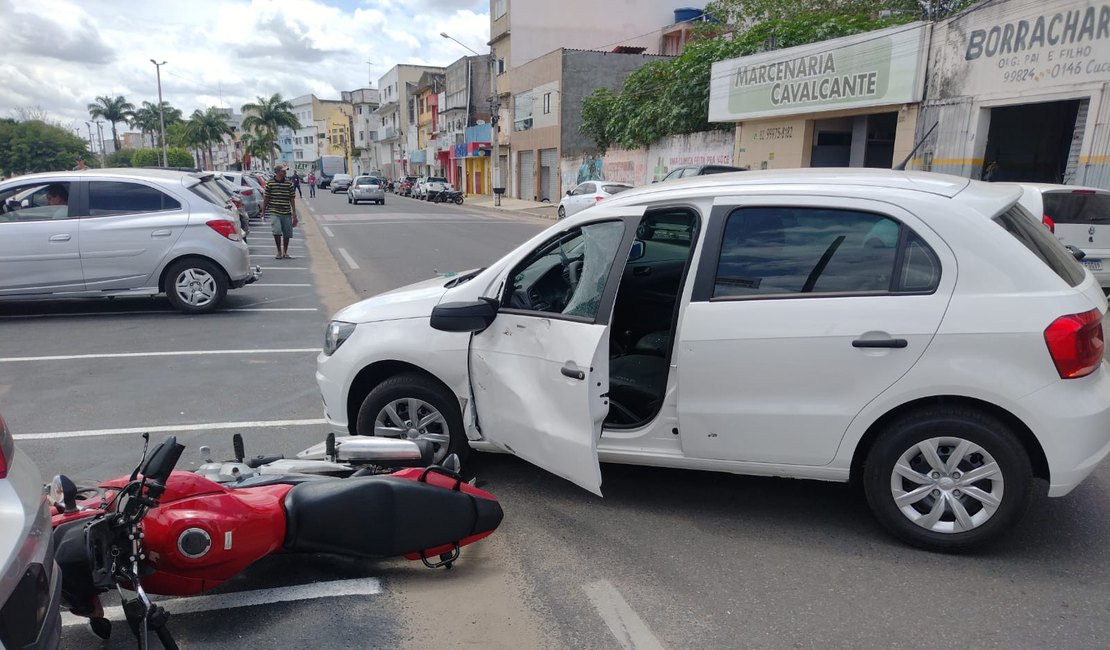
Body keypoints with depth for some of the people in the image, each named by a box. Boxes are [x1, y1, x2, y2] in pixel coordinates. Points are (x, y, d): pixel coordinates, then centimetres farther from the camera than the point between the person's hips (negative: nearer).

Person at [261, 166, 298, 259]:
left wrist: (294, 214, 3)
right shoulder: (270, 184, 1)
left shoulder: (289, 184, 5)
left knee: (287, 233, 7)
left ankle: (285, 252, 25)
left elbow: (292, 199, 7)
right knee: (277, 231, -16)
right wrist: (263, 211, 8)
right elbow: (266, 199, 8)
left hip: (287, 213, 2)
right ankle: (279, 252, -1)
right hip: (274, 213, -2)